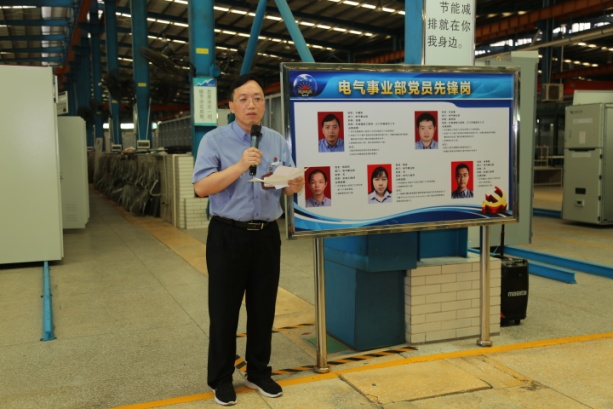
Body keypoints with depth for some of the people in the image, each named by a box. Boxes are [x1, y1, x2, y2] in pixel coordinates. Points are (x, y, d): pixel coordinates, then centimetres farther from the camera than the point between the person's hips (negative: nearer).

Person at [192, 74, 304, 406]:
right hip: (228, 236, -4)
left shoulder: (277, 141, 8)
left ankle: (259, 373, 28)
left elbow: (289, 184, 7)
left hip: (267, 235, 4)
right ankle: (221, 378, 20)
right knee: (224, 310, 5)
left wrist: (295, 186, -16)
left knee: (263, 308, 12)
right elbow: (201, 187, -15)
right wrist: (240, 166, -24)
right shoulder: (214, 140, -5)